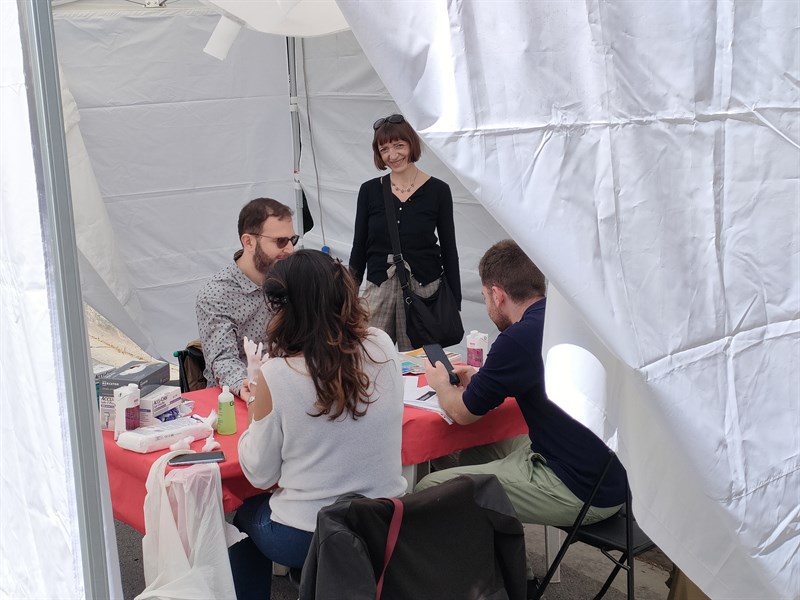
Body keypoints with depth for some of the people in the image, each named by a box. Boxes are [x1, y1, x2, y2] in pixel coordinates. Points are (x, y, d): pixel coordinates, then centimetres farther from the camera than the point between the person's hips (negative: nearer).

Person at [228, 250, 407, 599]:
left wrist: (255, 410, 2)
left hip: (306, 538, -4)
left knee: (244, 515, 29)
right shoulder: (383, 348, -11)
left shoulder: (276, 376, -22)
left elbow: (260, 475, -11)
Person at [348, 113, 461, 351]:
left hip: (424, 289, -1)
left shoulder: (437, 190, 0)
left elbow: (449, 250, 3)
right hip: (379, 289, 2)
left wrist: (455, 304, 1)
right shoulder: (369, 191, 4)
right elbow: (359, 248, 9)